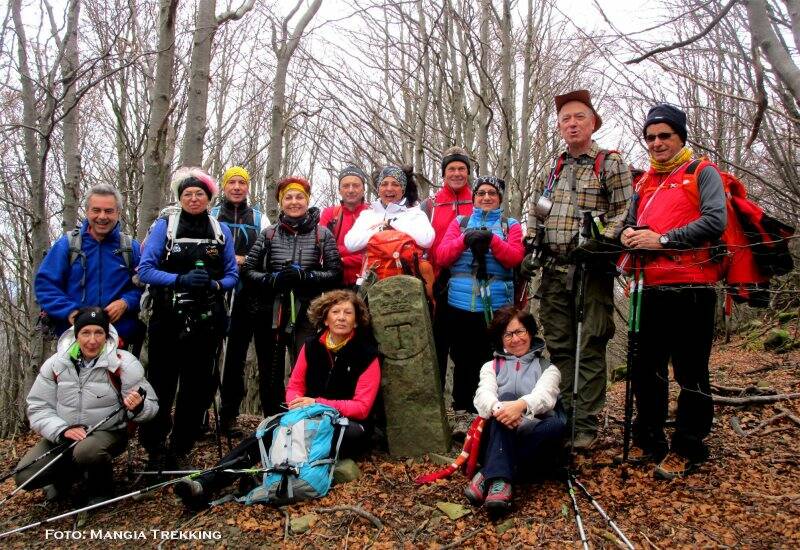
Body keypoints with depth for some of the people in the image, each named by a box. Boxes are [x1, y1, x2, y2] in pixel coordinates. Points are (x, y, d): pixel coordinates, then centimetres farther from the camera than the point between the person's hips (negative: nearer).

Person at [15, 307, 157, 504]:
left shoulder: (124, 364, -15)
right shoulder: (56, 364, -6)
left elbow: (151, 405, -10)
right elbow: (38, 407, -4)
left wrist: (137, 408, -34)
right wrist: (62, 431, -21)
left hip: (108, 433, -3)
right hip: (62, 437, 4)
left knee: (87, 451, -36)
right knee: (25, 477, -13)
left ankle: (100, 488, -2)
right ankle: (65, 474, 20)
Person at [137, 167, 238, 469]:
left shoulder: (221, 230, 9)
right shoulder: (164, 226, 1)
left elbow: (232, 275, 9)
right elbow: (145, 270, -5)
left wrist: (215, 285, -13)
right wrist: (180, 279, -20)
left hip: (206, 321, 2)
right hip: (168, 319, -2)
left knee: (198, 385, 6)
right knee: (161, 382, 0)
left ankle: (180, 450, 19)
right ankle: (154, 449, 15)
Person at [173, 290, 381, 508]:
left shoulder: (367, 354, -9)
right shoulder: (311, 345, 4)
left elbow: (361, 407, -14)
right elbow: (294, 386, 8)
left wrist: (317, 403, -23)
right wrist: (298, 405, -16)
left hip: (348, 427, -3)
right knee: (265, 434, -22)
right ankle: (205, 484, -35)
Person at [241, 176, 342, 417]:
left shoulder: (322, 234, 3)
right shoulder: (268, 234, 8)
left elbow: (335, 274, -1)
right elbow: (247, 270, 7)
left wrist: (305, 275, -16)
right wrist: (272, 279, -12)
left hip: (306, 314, -2)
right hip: (270, 314, 2)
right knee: (269, 376, 10)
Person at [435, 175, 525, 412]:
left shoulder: (511, 225, 11)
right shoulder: (459, 222, 14)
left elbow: (515, 257, -5)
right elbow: (442, 256, 2)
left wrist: (492, 240, -20)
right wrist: (464, 240, -14)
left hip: (497, 305, -1)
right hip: (460, 304, 1)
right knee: (463, 360, 6)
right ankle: (462, 408, 19)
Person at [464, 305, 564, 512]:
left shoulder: (547, 368, 15)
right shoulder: (491, 367, 18)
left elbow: (544, 395, -9)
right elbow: (483, 396, -5)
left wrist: (522, 405, -34)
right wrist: (498, 408, -31)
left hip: (536, 441, 0)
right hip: (499, 441, 0)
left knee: (558, 424, -33)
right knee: (507, 398, -28)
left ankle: (487, 476, -33)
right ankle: (499, 480, -44)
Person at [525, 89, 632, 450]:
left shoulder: (610, 164, 1)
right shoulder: (555, 168, 20)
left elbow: (624, 212, -6)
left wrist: (599, 242, -19)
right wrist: (530, 252, 14)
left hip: (590, 270, -6)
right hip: (554, 270, 6)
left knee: (590, 349, -2)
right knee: (559, 347, 8)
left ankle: (586, 426, 5)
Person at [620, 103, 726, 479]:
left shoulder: (703, 173, 1)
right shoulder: (645, 182, 20)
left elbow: (715, 222, -13)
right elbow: (632, 221, 26)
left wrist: (663, 239, -16)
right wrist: (629, 233, 2)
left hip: (691, 288, -6)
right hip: (653, 288, 7)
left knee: (690, 372, 0)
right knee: (646, 368, 12)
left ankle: (687, 450, 12)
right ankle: (648, 440, 26)